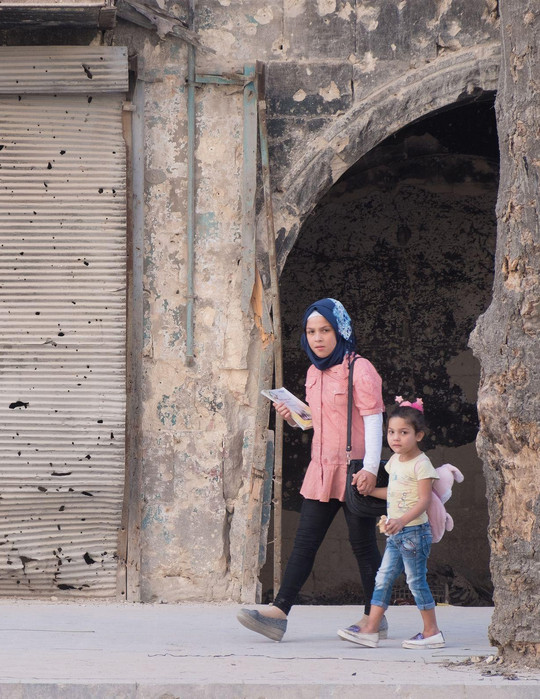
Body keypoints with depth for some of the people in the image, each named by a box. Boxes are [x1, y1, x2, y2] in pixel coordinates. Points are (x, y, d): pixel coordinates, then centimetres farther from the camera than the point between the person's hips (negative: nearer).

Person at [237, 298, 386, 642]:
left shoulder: (359, 369, -9)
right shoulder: (314, 373, 14)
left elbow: (373, 420, -15)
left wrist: (371, 468, -26)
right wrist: (293, 416, 2)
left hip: (353, 471, -7)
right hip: (321, 471, 7)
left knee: (363, 544, 1)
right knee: (305, 542, 2)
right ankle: (279, 613, -3)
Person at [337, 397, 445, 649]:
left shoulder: (421, 464, -14)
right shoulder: (395, 460, 12)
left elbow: (424, 500, -21)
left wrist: (402, 520, -33)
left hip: (414, 531, -9)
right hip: (395, 533, 9)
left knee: (416, 580, -4)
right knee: (383, 579, 5)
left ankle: (432, 632, 4)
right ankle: (370, 630, 4)